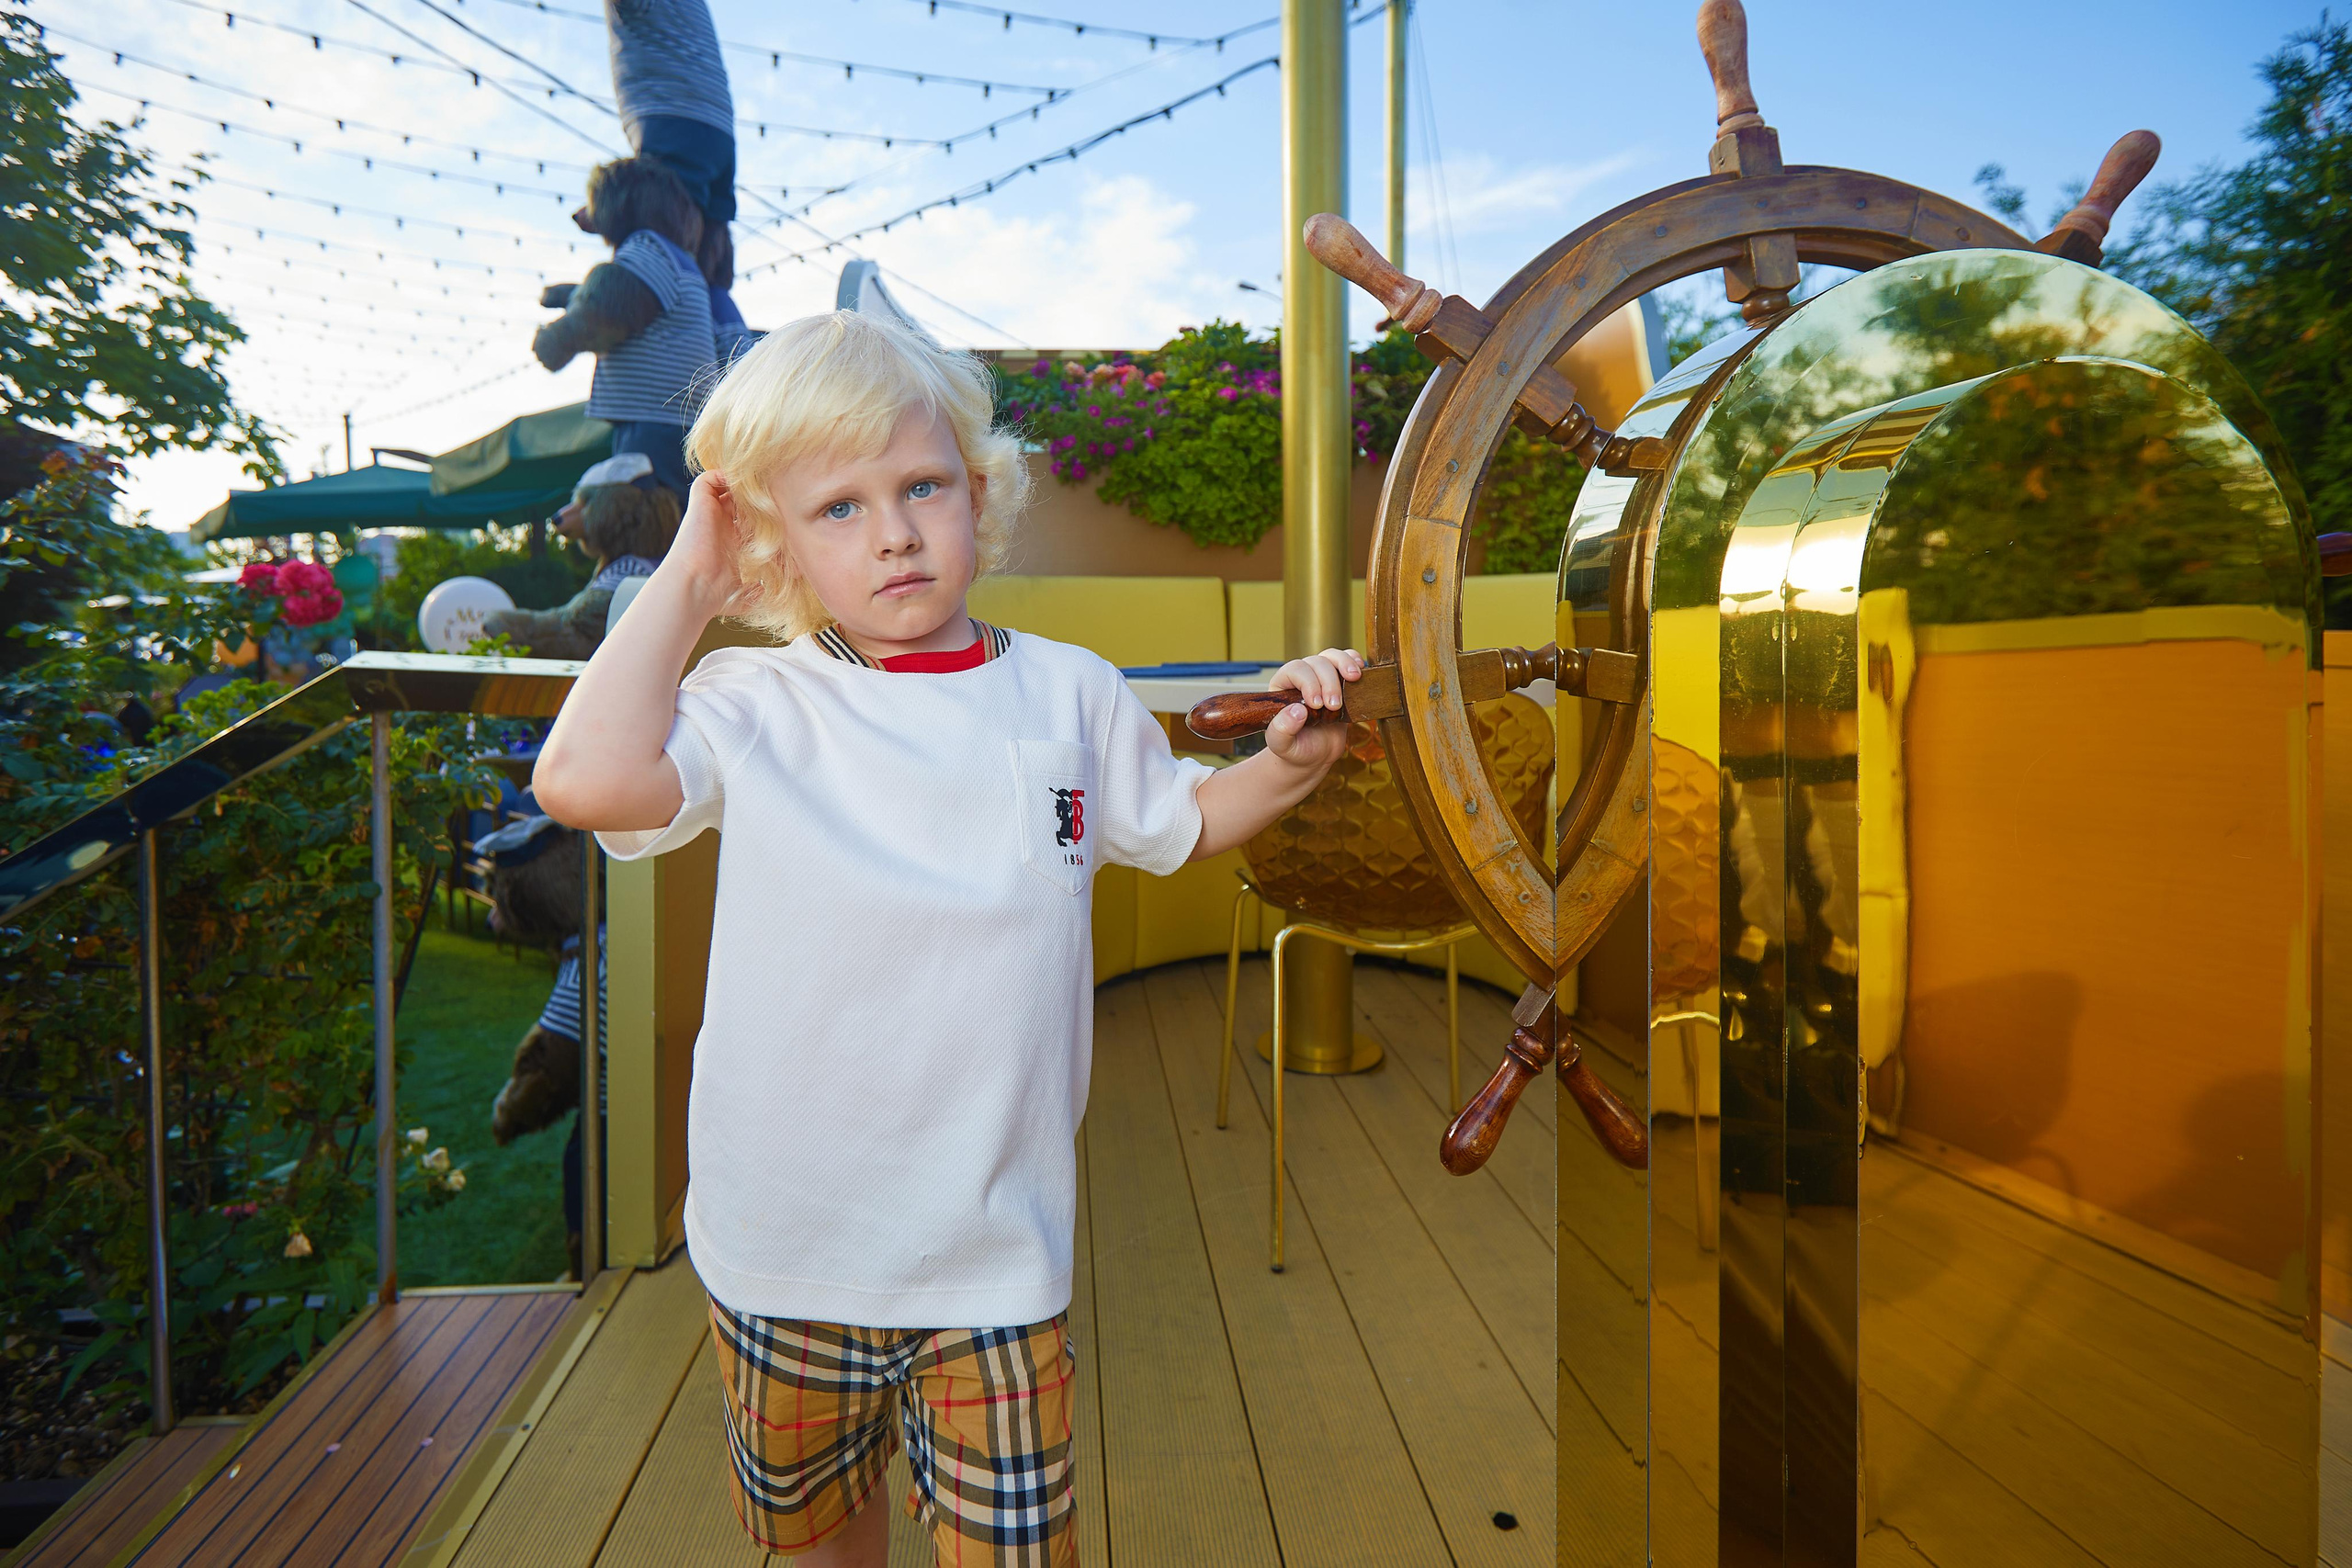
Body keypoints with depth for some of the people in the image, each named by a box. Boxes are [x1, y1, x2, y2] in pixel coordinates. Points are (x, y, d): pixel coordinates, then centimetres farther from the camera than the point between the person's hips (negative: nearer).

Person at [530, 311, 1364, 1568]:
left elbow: (1183, 823, 10)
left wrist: (1287, 761, -8)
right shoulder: (759, 710, -10)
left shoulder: (1068, 693, -4)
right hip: (788, 1234, 1)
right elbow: (586, 780, -29)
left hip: (995, 1246, 0)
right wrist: (683, 583, -17)